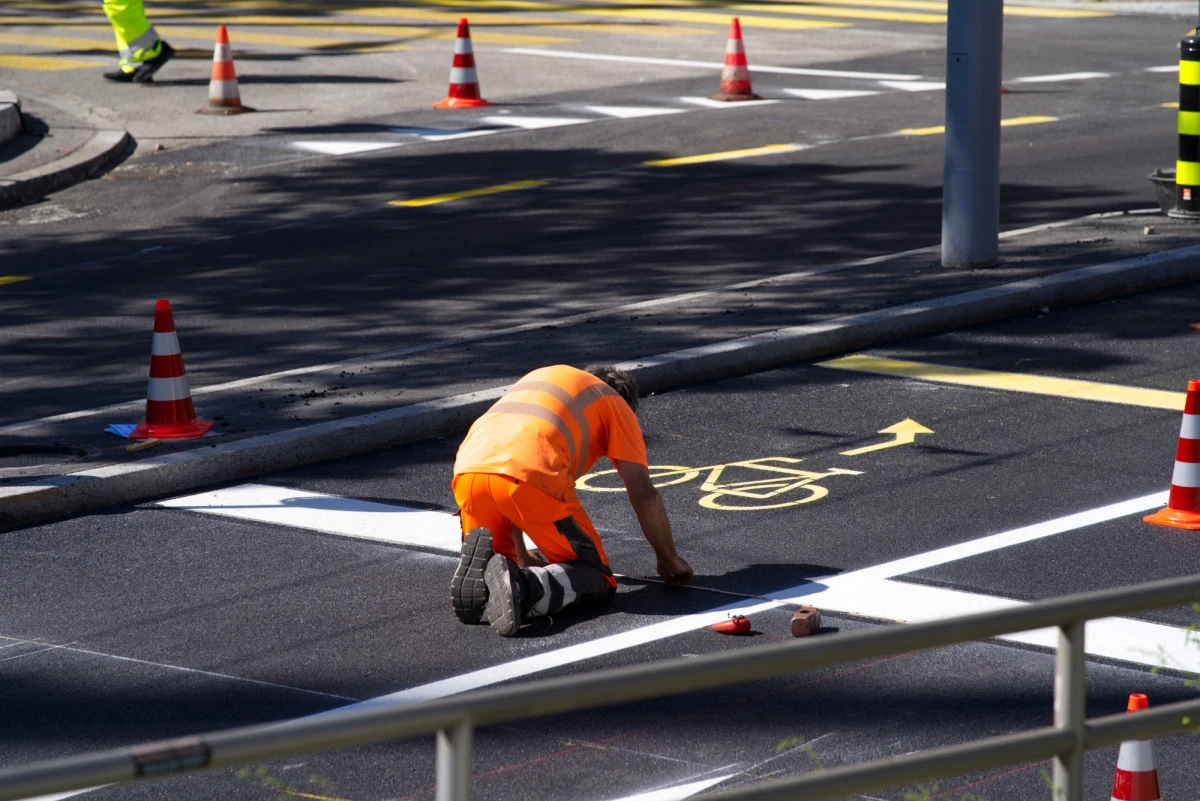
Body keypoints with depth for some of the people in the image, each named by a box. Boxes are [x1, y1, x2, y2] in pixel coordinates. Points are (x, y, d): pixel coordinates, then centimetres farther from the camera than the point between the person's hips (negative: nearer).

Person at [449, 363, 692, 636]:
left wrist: (521, 556, 51)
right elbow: (643, 494, 15)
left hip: (468, 472, 5)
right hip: (533, 476, -5)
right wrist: (669, 561, 29)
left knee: (496, 565, 31)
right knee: (597, 579, 12)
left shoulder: (538, 380, 41)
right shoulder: (616, 406, 25)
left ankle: (478, 574, -6)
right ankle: (525, 586, -18)